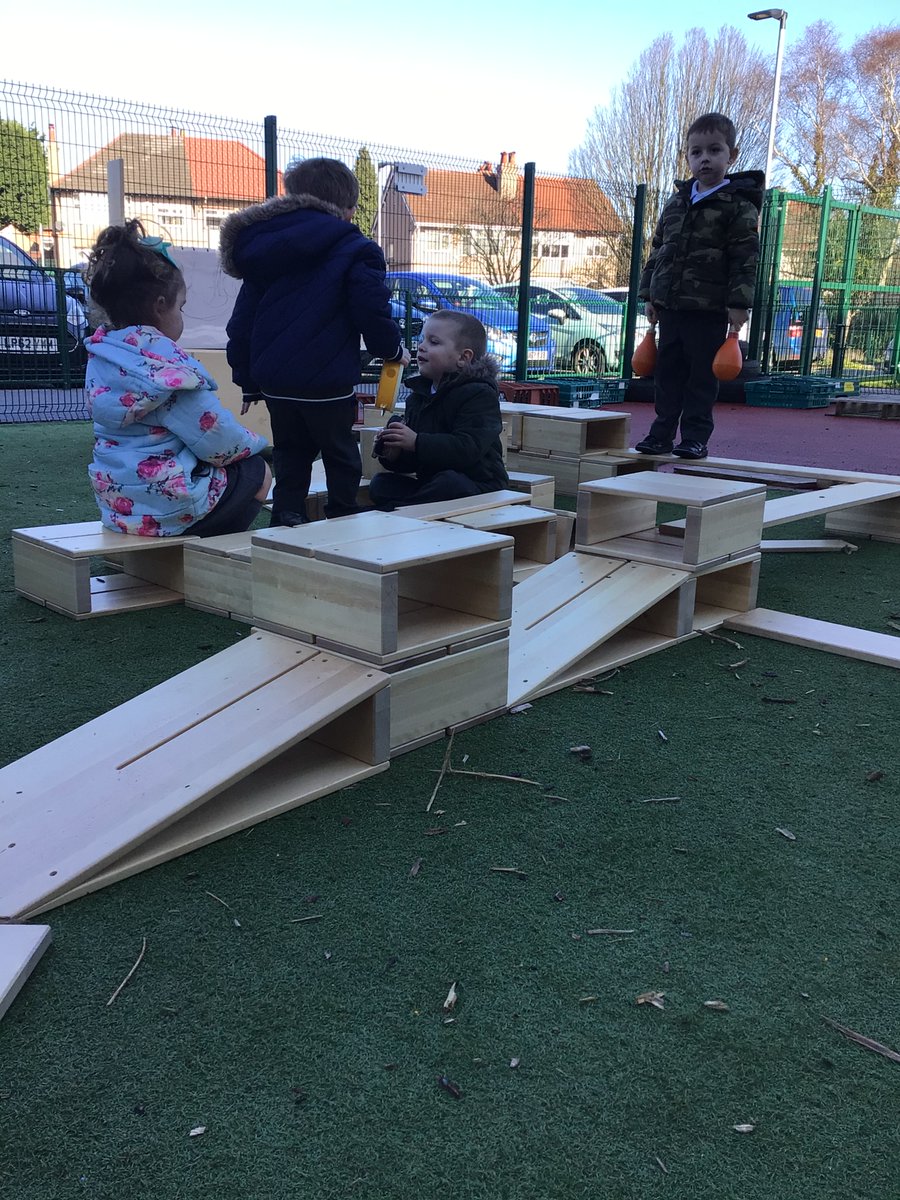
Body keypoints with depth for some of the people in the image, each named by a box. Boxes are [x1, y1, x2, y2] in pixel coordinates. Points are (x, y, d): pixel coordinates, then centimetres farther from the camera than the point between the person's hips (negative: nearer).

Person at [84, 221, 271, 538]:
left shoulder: (100, 355, 4)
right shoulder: (166, 365, -22)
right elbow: (219, 442, -19)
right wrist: (254, 443, 3)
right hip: (167, 508, -8)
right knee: (258, 470, 16)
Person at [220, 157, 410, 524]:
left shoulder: (262, 247, 12)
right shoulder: (355, 250, -7)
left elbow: (242, 324, 14)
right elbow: (373, 312, -15)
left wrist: (248, 382, 21)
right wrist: (393, 350, 6)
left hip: (274, 382, 5)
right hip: (327, 383, -5)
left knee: (290, 455, 18)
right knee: (341, 459, 10)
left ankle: (286, 521, 13)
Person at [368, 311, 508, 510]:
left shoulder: (479, 394, -10)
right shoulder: (418, 395, 13)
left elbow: (467, 448, -26)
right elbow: (411, 461, 17)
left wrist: (416, 442, -28)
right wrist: (393, 455, -7)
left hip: (479, 487, -7)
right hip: (429, 482, 7)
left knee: (450, 482, -37)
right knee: (380, 484, -10)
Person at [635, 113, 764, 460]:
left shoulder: (739, 206, -4)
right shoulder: (676, 203, 14)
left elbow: (746, 259, -9)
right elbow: (658, 250, 18)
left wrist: (739, 303, -16)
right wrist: (649, 294, 14)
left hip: (709, 309, -6)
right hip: (670, 305, 6)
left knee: (702, 375, 0)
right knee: (668, 372, 9)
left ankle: (695, 437, 6)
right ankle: (662, 434, 16)